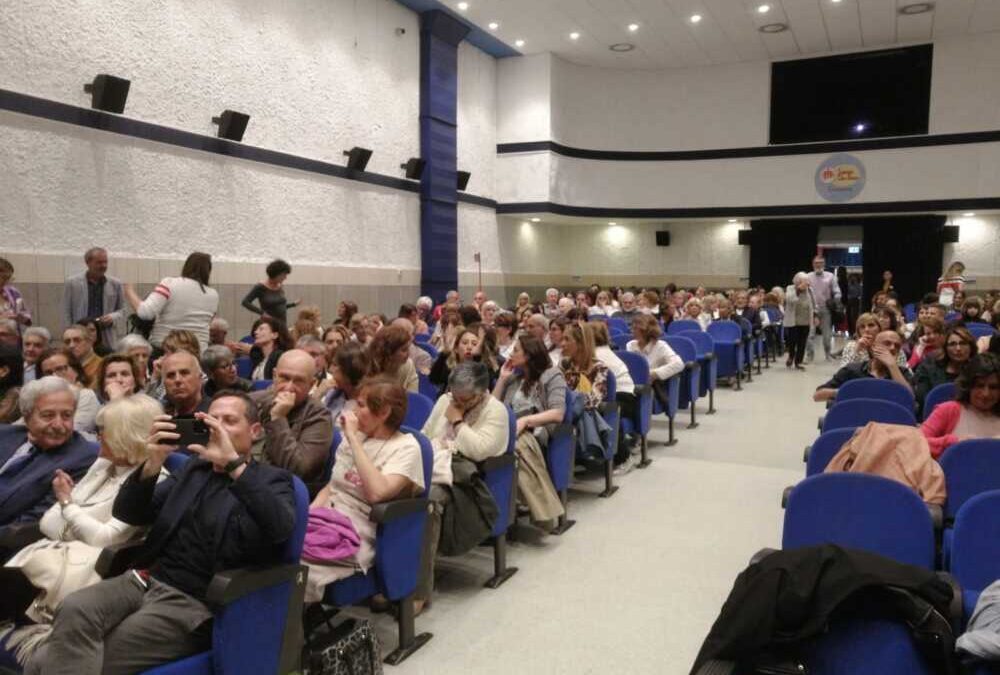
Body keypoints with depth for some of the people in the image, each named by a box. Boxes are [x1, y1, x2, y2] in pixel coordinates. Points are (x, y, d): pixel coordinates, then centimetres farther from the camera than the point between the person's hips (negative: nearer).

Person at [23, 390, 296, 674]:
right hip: (145, 579, 6)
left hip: (193, 602, -5)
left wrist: (234, 463, -25)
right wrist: (152, 464, -8)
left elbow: (281, 529, -21)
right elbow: (126, 514, 11)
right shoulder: (193, 468, 19)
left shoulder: (271, 480, 2)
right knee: (74, 610, -26)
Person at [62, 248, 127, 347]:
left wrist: (112, 317, -7)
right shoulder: (72, 283, 6)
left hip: (107, 340, 1)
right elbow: (66, 314, 7)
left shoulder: (115, 284, 10)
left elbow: (123, 310, 15)